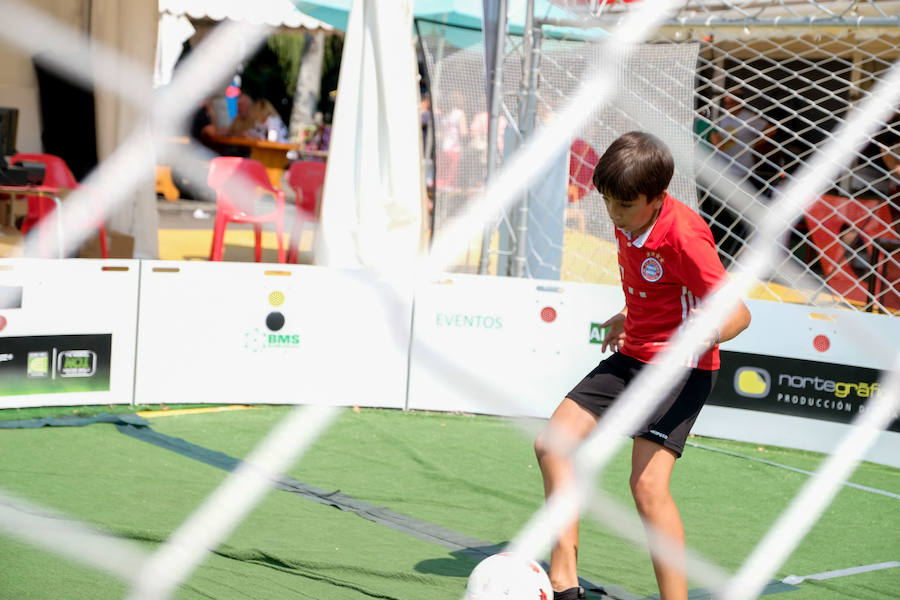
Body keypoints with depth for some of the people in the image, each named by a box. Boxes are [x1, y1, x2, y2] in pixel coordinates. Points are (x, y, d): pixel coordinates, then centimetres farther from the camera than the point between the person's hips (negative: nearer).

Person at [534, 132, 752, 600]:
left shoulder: (683, 235, -24)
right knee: (552, 444, 2)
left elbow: (738, 312, -25)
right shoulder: (628, 223, 1)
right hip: (632, 355, 9)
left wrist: (705, 333, -43)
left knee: (647, 483, -22)